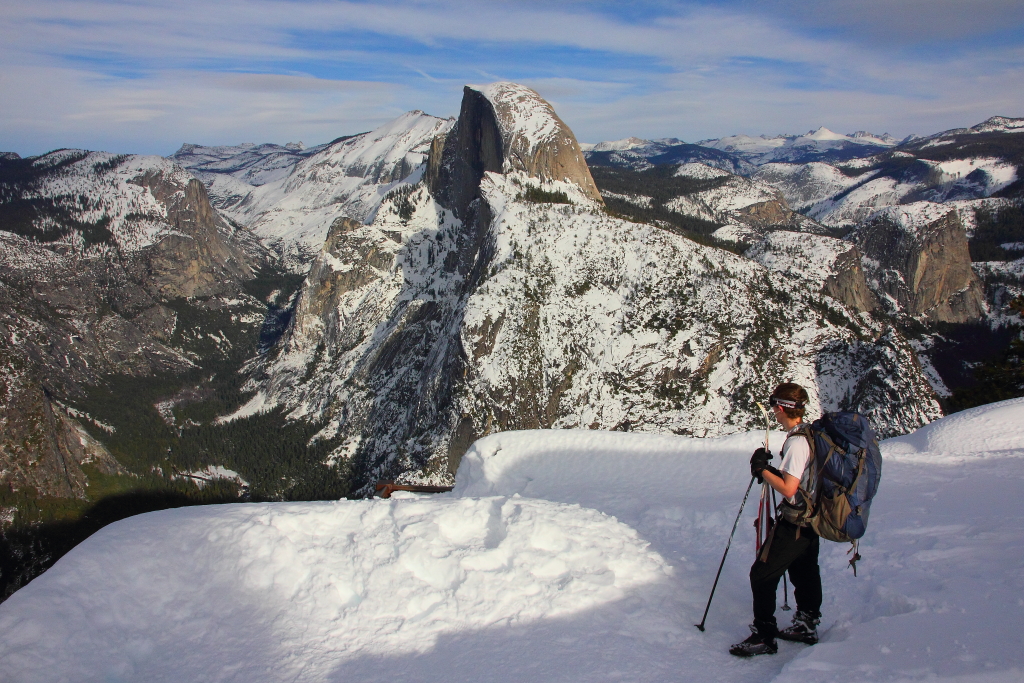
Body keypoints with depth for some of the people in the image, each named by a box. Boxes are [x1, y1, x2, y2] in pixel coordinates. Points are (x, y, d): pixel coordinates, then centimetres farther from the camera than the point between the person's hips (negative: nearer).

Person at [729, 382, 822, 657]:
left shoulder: (796, 442, -24)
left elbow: (788, 489, -27)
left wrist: (763, 470, -15)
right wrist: (773, 470, 6)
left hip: (793, 524, -10)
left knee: (762, 575, -2)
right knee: (804, 572, 22)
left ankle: (764, 636, 3)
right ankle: (806, 625, 36)